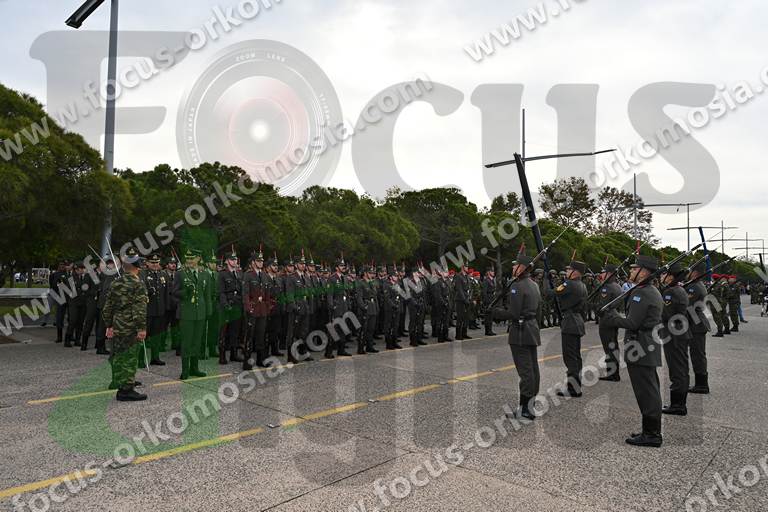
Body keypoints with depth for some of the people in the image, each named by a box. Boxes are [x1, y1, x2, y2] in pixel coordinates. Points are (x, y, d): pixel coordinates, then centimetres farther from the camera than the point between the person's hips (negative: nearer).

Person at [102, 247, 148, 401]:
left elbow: (107, 307, 12)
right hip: (130, 328, -7)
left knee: (118, 356, 19)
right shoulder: (138, 284, -14)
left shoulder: (115, 284, 8)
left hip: (116, 327, 7)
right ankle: (126, 390, 2)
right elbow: (140, 309, -20)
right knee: (130, 358, -1)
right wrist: (142, 328, -16)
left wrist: (109, 326, 18)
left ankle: (120, 382, 33)